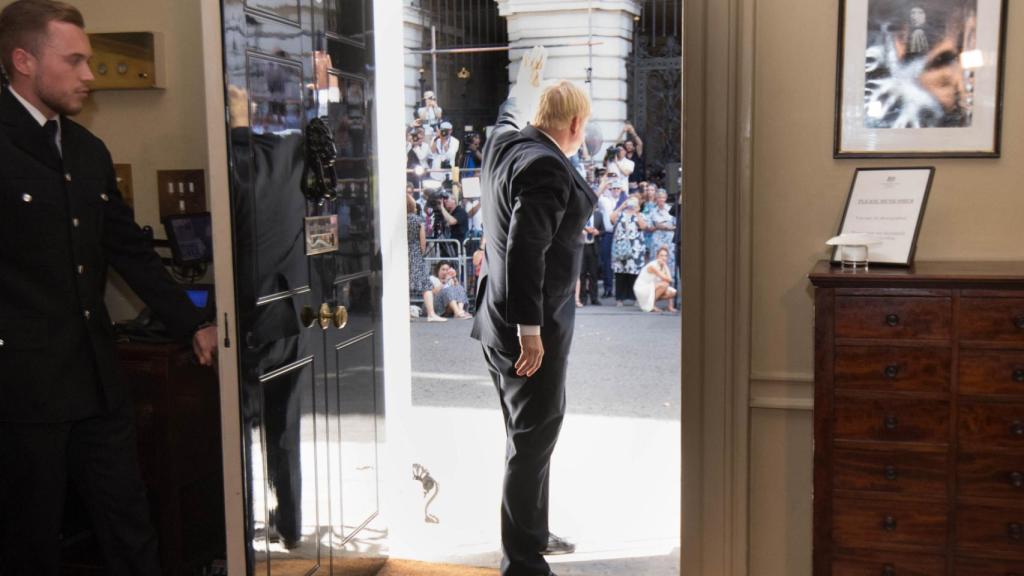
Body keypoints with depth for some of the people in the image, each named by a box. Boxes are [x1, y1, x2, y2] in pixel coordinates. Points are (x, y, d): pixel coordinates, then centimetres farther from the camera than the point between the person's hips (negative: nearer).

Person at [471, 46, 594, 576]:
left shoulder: (504, 142, 7)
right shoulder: (547, 167, -21)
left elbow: (511, 116, 33)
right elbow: (526, 249, -27)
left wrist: (525, 83, 50)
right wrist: (530, 329, -24)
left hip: (501, 318, 10)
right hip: (530, 325, -10)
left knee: (530, 435, 21)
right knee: (533, 440, -1)